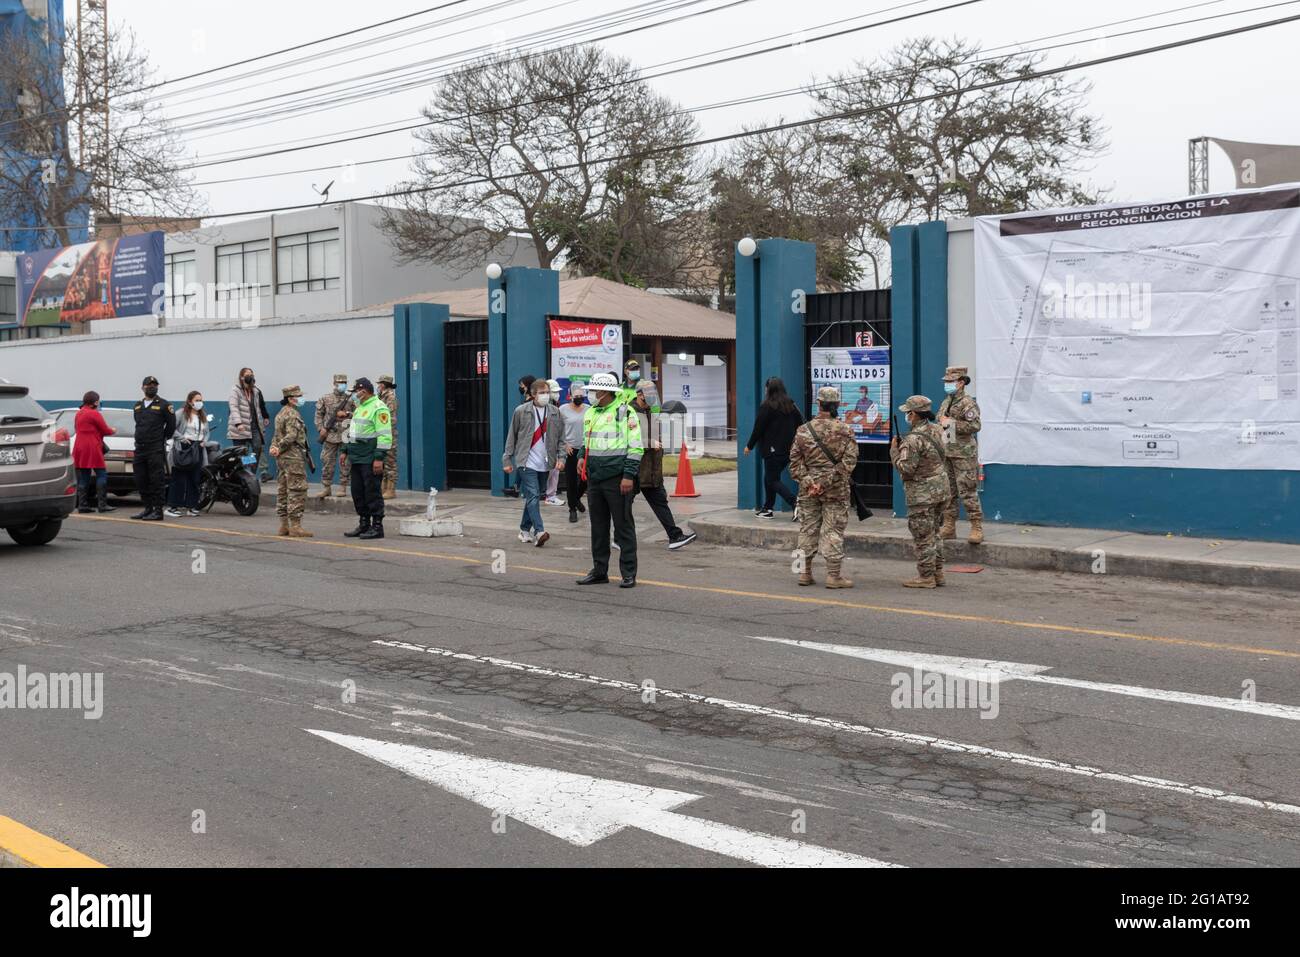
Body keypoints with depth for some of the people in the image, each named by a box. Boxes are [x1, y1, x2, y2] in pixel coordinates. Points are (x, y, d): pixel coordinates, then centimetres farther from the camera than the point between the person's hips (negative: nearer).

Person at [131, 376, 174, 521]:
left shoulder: (164, 405, -3)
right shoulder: (138, 405, 15)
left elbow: (171, 424, 0)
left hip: (156, 449, -6)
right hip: (140, 448, 7)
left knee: (156, 481, -7)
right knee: (141, 481, 8)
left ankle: (158, 511, -5)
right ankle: (148, 508, 17)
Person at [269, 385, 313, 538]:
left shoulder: (280, 413, 18)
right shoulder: (293, 414, -13)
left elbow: (276, 434, 16)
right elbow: (292, 435, -22)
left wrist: (273, 447, 0)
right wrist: (279, 449, -13)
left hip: (282, 457, 10)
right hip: (294, 457, -10)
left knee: (282, 491, 11)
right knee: (296, 491, -8)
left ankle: (284, 525, 15)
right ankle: (295, 526, -9)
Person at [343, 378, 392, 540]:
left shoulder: (378, 408, -12)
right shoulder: (359, 407, 19)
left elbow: (385, 435, -18)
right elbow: (352, 431, 27)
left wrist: (379, 458, -23)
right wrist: (345, 451, 22)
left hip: (370, 459, -10)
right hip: (357, 458, 10)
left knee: (373, 492, -5)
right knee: (358, 492, 12)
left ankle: (377, 527, 0)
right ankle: (364, 525, 21)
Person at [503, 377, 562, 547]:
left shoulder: (555, 412, 7)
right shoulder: (521, 411, -1)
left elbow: (560, 438, 10)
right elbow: (512, 436, 4)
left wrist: (560, 458, -1)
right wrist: (507, 459, 1)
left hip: (544, 463, 4)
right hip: (527, 461, -4)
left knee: (533, 497, 12)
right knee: (533, 496, -14)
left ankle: (525, 530, 24)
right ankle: (539, 532, -22)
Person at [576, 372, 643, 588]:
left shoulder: (624, 413, -9)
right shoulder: (590, 413, 14)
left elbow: (635, 447, -12)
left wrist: (628, 475, -16)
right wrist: (582, 457, 12)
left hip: (616, 480, -7)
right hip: (594, 479, 7)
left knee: (623, 526, -2)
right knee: (598, 527, 13)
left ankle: (629, 574, 4)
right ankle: (599, 571, 22)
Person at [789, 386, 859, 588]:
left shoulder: (803, 430, 1)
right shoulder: (845, 430, -5)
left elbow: (795, 461, -2)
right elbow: (848, 462, -12)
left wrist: (807, 482, -6)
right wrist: (827, 482, -13)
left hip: (808, 491, 2)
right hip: (836, 490, -2)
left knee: (807, 530, 11)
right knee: (833, 531, 1)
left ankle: (805, 573, 16)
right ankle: (833, 575, 1)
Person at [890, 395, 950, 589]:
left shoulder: (913, 439, -21)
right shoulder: (937, 430, 7)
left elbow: (905, 468, -24)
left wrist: (894, 450, -9)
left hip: (923, 493, -9)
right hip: (941, 488, 9)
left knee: (923, 536, 0)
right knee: (934, 533, 18)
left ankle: (926, 577, 5)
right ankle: (937, 573, 23)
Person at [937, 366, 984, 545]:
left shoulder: (968, 403, -10)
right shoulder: (945, 403, 17)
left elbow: (975, 426, -22)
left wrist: (951, 423, -20)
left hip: (964, 455, -8)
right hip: (946, 454, 8)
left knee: (968, 492, -9)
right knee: (948, 492, 11)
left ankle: (977, 528, -6)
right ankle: (949, 527, 18)